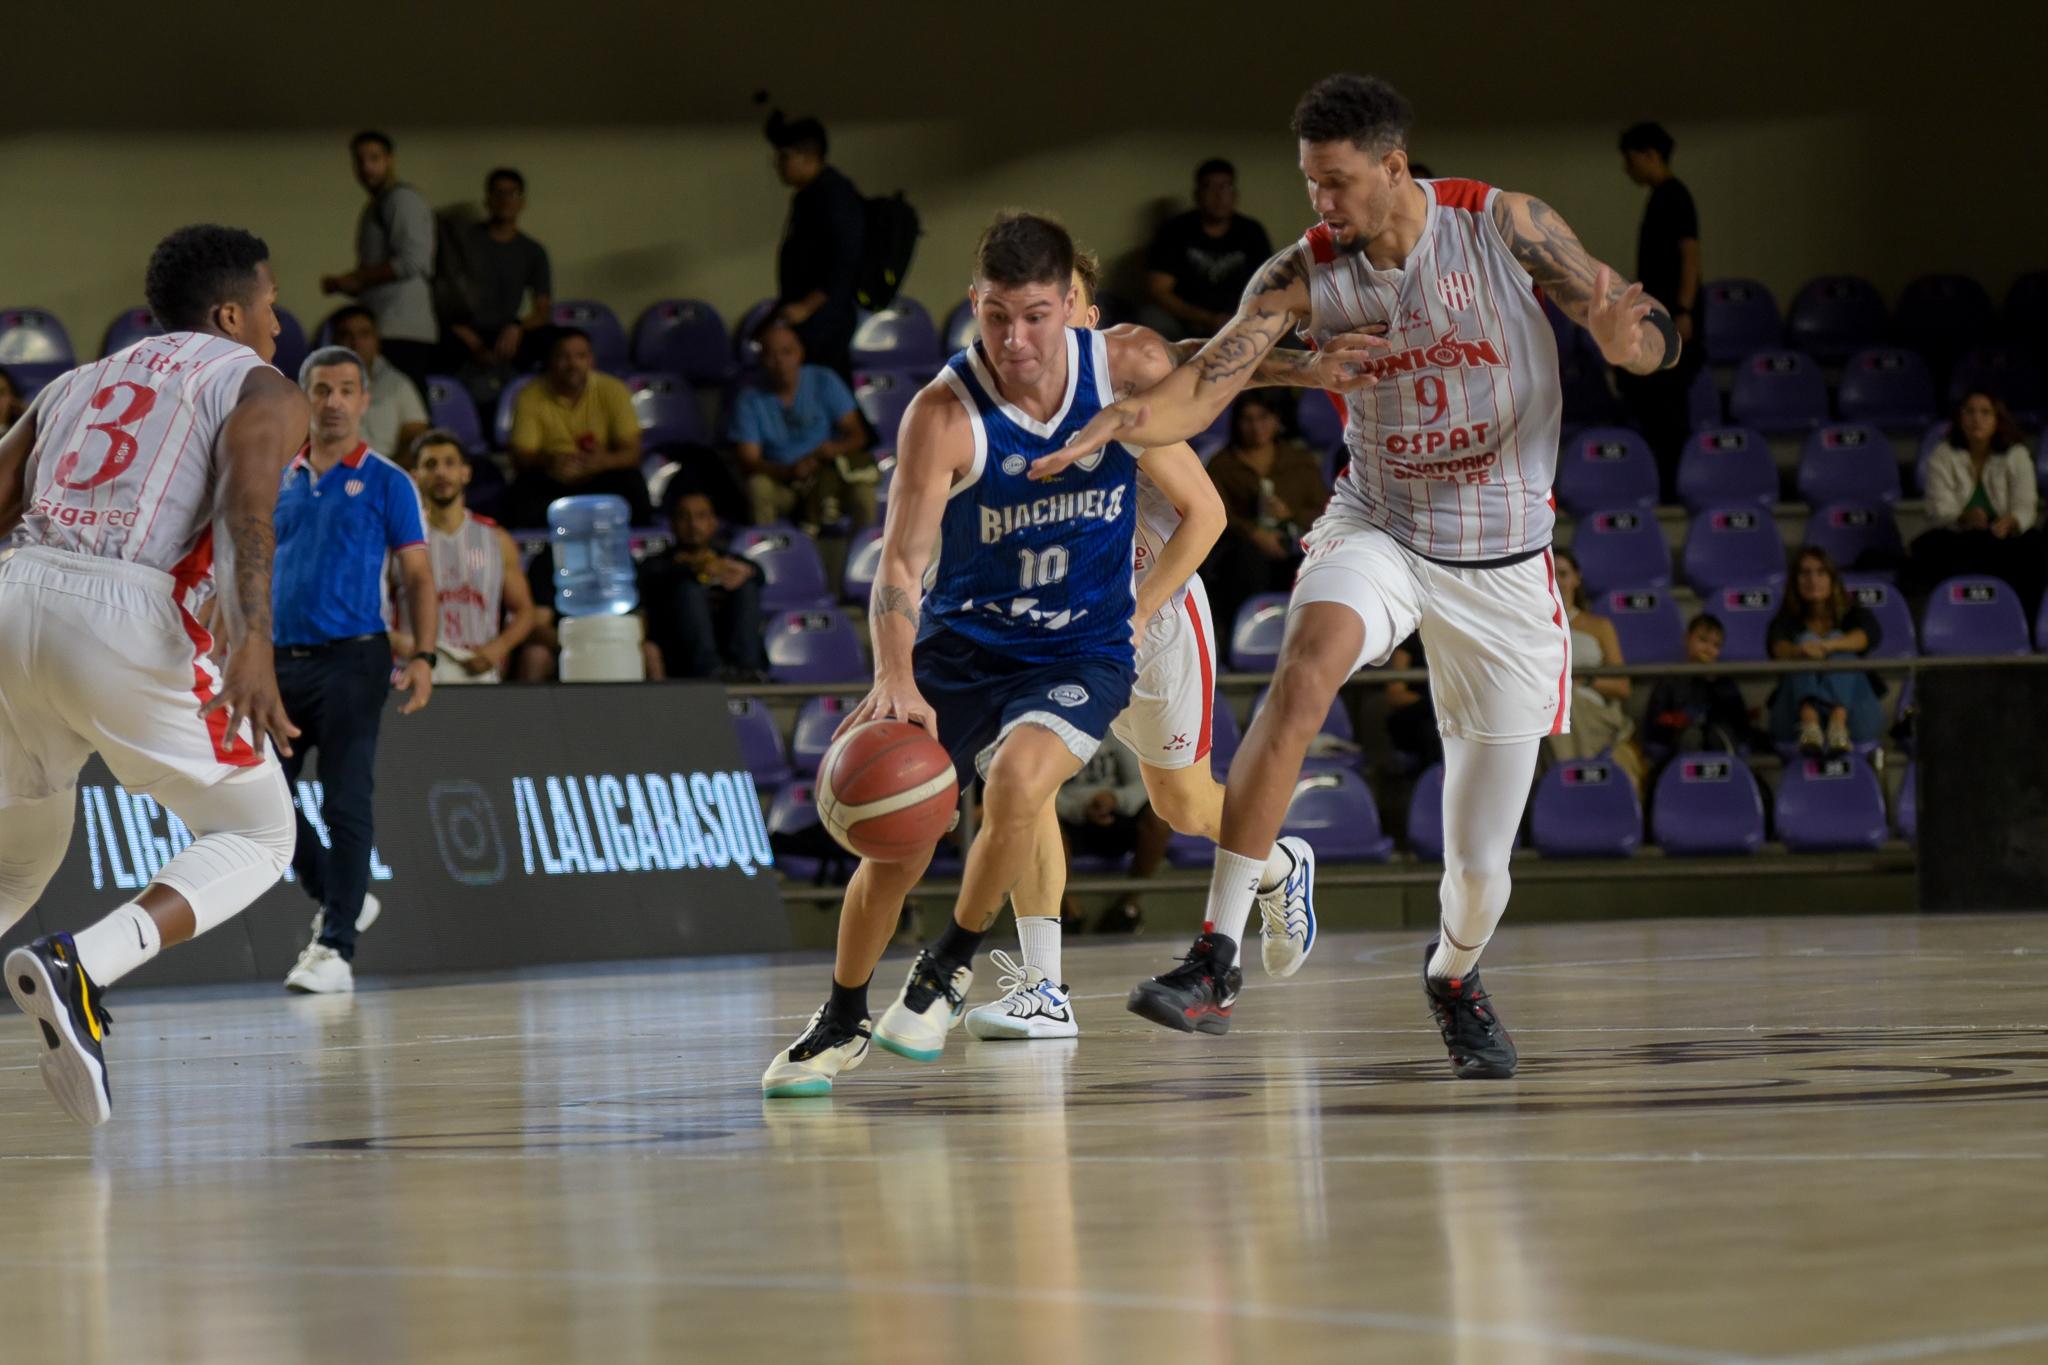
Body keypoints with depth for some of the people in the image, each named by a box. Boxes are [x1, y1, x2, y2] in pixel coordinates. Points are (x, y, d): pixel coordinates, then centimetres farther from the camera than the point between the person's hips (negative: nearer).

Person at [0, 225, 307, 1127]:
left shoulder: (79, 382, 28)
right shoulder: (259, 386, 11)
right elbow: (247, 502, -11)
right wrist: (253, 642, -25)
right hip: (125, 616, -6)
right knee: (256, 835, 10)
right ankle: (80, 970, -14)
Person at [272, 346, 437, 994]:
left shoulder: (386, 482, 1)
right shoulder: (278, 481, 14)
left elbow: (418, 576, 0)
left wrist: (424, 656, -13)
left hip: (351, 660, -5)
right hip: (283, 659, 5)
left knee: (345, 805, -8)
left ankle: (335, 949, -7)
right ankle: (337, 898, 23)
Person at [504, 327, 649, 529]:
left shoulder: (612, 391, -8)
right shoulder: (531, 398, -9)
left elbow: (631, 452, -10)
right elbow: (520, 458, -12)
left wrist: (604, 461, -35)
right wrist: (548, 461, -37)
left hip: (601, 479, 1)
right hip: (550, 482, -1)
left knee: (631, 483, -30)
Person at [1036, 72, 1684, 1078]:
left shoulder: (1502, 226, -14)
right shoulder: (1306, 275, -11)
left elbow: (1650, 338, -10)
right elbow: (1200, 391, -19)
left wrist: (1628, 336, -35)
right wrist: (1124, 419, -41)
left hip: (1503, 564, 0)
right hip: (1379, 530, 0)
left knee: (1480, 870, 2)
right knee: (1307, 665, -36)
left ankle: (1453, 973, 40)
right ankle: (1219, 952, -34)